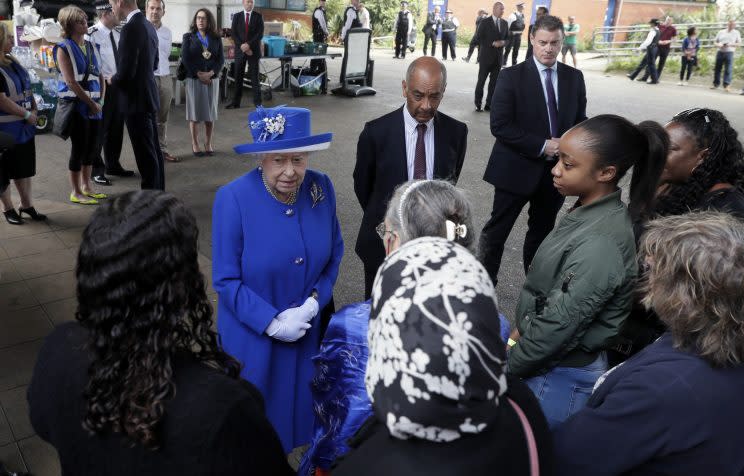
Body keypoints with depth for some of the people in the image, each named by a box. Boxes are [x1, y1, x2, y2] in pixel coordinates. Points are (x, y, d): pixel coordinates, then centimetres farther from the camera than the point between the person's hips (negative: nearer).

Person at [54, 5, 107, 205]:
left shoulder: (90, 46, 12)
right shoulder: (64, 49, -8)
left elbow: (98, 74, 15)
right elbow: (71, 82, -15)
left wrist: (99, 99, 4)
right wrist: (90, 103, -15)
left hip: (93, 103, 7)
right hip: (76, 104, -7)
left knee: (92, 147, 11)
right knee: (79, 147, -2)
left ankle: (86, 186, 26)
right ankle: (76, 193, 8)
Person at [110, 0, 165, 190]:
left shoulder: (131, 28, -19)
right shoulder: (148, 25, 9)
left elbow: (126, 73, -23)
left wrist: (113, 80, -2)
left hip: (137, 100, -9)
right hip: (149, 96, 9)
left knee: (146, 153, -2)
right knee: (153, 149, 16)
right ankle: (158, 191, 26)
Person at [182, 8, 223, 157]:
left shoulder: (216, 38, 8)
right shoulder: (188, 37, 3)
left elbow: (221, 59, 2)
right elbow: (185, 58, -4)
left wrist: (210, 73, -13)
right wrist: (199, 74, -14)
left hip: (212, 79, 2)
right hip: (194, 79, -2)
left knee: (210, 112, 4)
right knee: (195, 112, 0)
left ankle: (208, 144, 13)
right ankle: (195, 144, 8)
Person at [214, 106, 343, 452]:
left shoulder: (321, 189, -9)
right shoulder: (233, 198, -20)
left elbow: (334, 253, 3)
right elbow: (226, 280, -15)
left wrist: (315, 300, -11)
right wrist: (272, 322, -20)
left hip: (309, 329, 4)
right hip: (253, 335, -3)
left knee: (299, 402, 20)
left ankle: (281, 456, 47)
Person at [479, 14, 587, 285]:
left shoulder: (574, 77, 4)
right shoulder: (512, 76, -9)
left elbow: (580, 121, 10)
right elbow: (500, 125, -16)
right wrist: (542, 146, -20)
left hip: (556, 169, 5)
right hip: (517, 168, -4)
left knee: (542, 231, 18)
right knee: (496, 231, 5)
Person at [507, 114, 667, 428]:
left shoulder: (599, 244, -30)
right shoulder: (590, 212, -2)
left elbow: (557, 329, -24)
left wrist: (505, 367, -10)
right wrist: (519, 333, 9)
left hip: (560, 377, -8)